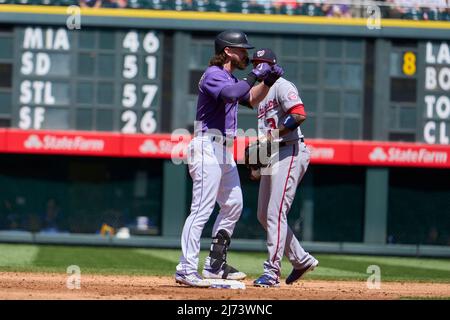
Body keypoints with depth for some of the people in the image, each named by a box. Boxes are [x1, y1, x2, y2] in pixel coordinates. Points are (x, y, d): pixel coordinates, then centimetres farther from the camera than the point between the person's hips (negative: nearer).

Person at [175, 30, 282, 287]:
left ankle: (215, 265, 20)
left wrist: (268, 80, 12)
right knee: (202, 209, -14)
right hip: (208, 147, -11)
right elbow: (232, 93, -30)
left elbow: (252, 98, 28)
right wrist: (255, 75, -20)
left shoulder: (230, 79, 18)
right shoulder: (213, 75, -12)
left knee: (234, 205, 15)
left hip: (224, 151, 11)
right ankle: (186, 270, -17)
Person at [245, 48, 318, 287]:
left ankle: (272, 272, -13)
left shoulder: (282, 86, -8)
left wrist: (272, 137, -25)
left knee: (275, 213, -14)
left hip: (289, 153, -10)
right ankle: (302, 260, 22)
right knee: (264, 215, 12)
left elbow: (299, 115, -23)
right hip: (272, 157, 10)